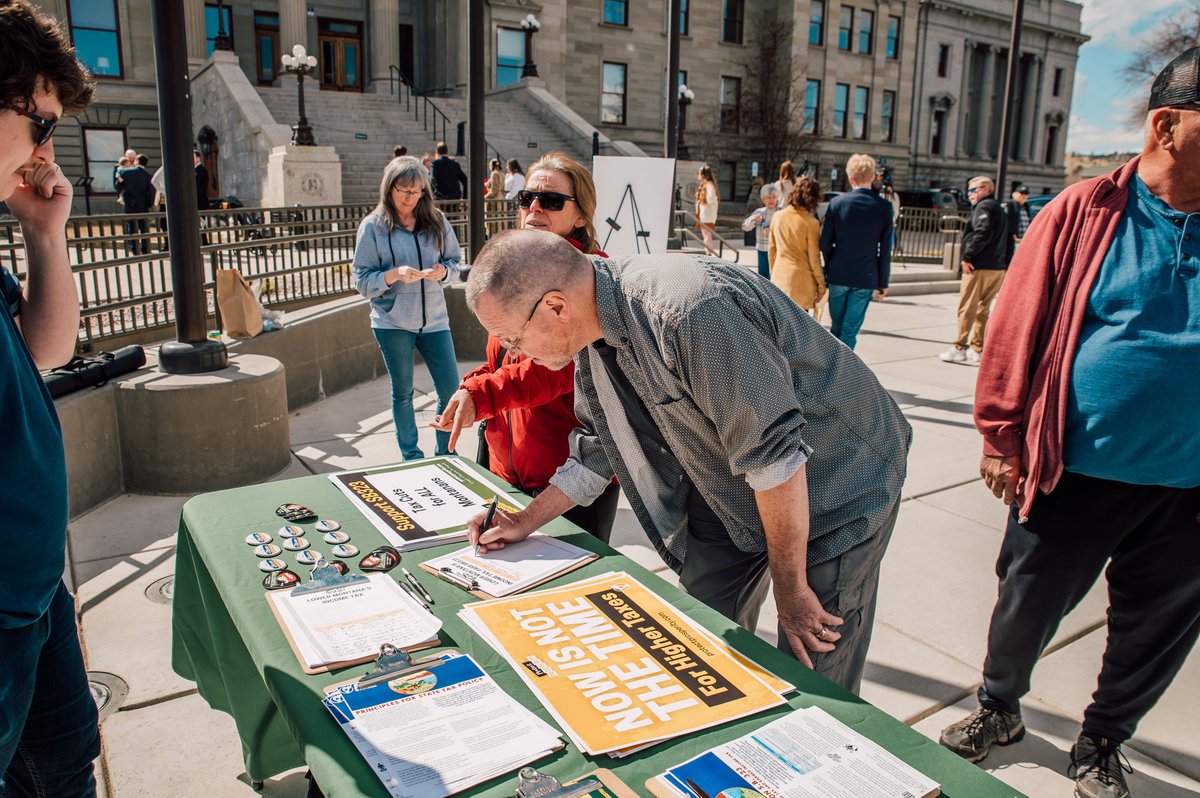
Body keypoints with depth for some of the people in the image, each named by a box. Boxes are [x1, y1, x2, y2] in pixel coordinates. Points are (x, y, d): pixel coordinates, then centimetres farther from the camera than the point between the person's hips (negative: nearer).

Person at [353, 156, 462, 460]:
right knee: (403, 392, 11)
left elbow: (455, 262, 8)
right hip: (393, 323, -2)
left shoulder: (437, 221, 3)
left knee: (451, 389, 2)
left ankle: (445, 454, 21)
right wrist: (394, 275, -23)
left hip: (434, 319, 2)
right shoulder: (372, 226, -4)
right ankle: (411, 456, 26)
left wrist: (442, 271, -14)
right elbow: (362, 281, -6)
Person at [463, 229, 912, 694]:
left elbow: (775, 455, -29)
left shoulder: (692, 312, -35)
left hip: (837, 490, -7)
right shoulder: (595, 332, -6)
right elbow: (598, 450, 10)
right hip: (730, 495, 8)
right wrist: (525, 522, 7)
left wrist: (789, 587, -18)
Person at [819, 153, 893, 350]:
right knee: (850, 330, 3)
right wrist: (883, 282, 6)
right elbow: (886, 249, -2)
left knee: (836, 326, 16)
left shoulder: (837, 202, -4)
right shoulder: (884, 206, -4)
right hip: (866, 278, -1)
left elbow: (825, 243, -3)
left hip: (838, 275, 1)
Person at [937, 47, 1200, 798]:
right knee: (1028, 603, 13)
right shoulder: (1085, 213, -8)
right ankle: (999, 708, 41)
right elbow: (1018, 329, -7)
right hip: (1075, 472, -3)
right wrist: (1002, 439, -7)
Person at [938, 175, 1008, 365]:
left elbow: (982, 233, -22)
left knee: (967, 309, -3)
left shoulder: (983, 207, -7)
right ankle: (978, 350, 14)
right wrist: (1005, 264, 21)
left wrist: (967, 256, -18)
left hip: (979, 266, -9)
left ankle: (959, 349, -1)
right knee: (983, 310, 12)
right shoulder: (998, 208, 23)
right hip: (998, 267, 9)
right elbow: (1007, 239, 22)